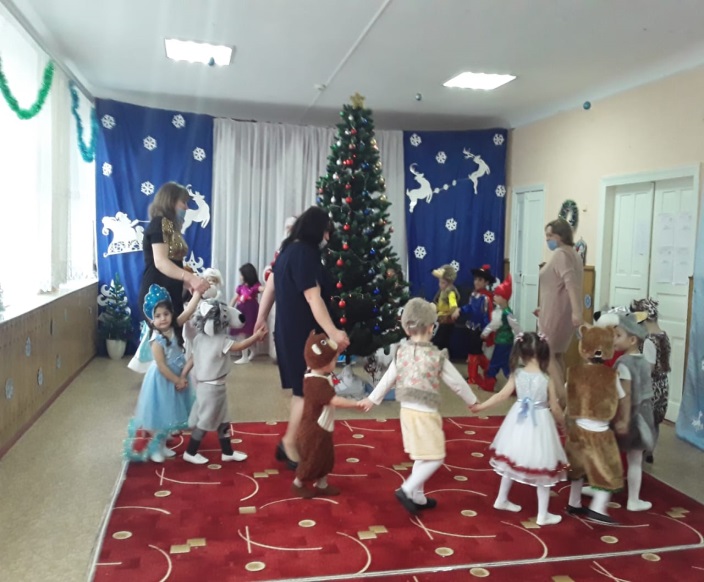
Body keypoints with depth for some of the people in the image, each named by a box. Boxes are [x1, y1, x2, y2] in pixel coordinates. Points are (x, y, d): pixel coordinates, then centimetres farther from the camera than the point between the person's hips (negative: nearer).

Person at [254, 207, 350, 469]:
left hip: (290, 330, 10)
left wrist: (262, 318, 26)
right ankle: (289, 444, 8)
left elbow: (271, 284, 18)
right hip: (302, 332, -10)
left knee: (303, 390, 16)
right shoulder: (304, 253, -18)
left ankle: (292, 443, 24)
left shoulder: (290, 249, 12)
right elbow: (313, 298, -24)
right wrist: (332, 332, -27)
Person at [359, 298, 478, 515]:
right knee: (435, 458, 3)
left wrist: (372, 399, 22)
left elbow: (387, 379, 7)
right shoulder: (437, 356, -15)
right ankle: (407, 490, -3)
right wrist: (473, 401, 13)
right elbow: (457, 383, -4)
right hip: (426, 413, -7)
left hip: (407, 410, 7)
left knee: (422, 457, 19)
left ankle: (418, 497, 26)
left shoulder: (401, 352, -1)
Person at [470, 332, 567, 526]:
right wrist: (564, 423, 11)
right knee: (542, 468, 9)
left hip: (519, 423, 4)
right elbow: (555, 409, -8)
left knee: (512, 461, 22)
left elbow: (501, 396, -7)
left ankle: (501, 500, 36)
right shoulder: (547, 380, -16)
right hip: (539, 425, -3)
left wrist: (480, 406, 5)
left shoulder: (517, 375, -10)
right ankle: (543, 515, 18)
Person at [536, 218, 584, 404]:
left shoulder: (560, 253, -14)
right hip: (562, 311, 10)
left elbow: (570, 282, -27)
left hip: (556, 311, -10)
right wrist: (544, 308, 25)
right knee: (557, 354, 15)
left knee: (547, 354, -5)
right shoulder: (572, 253, 17)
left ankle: (562, 397, -12)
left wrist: (577, 311, -37)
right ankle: (561, 395, 20)